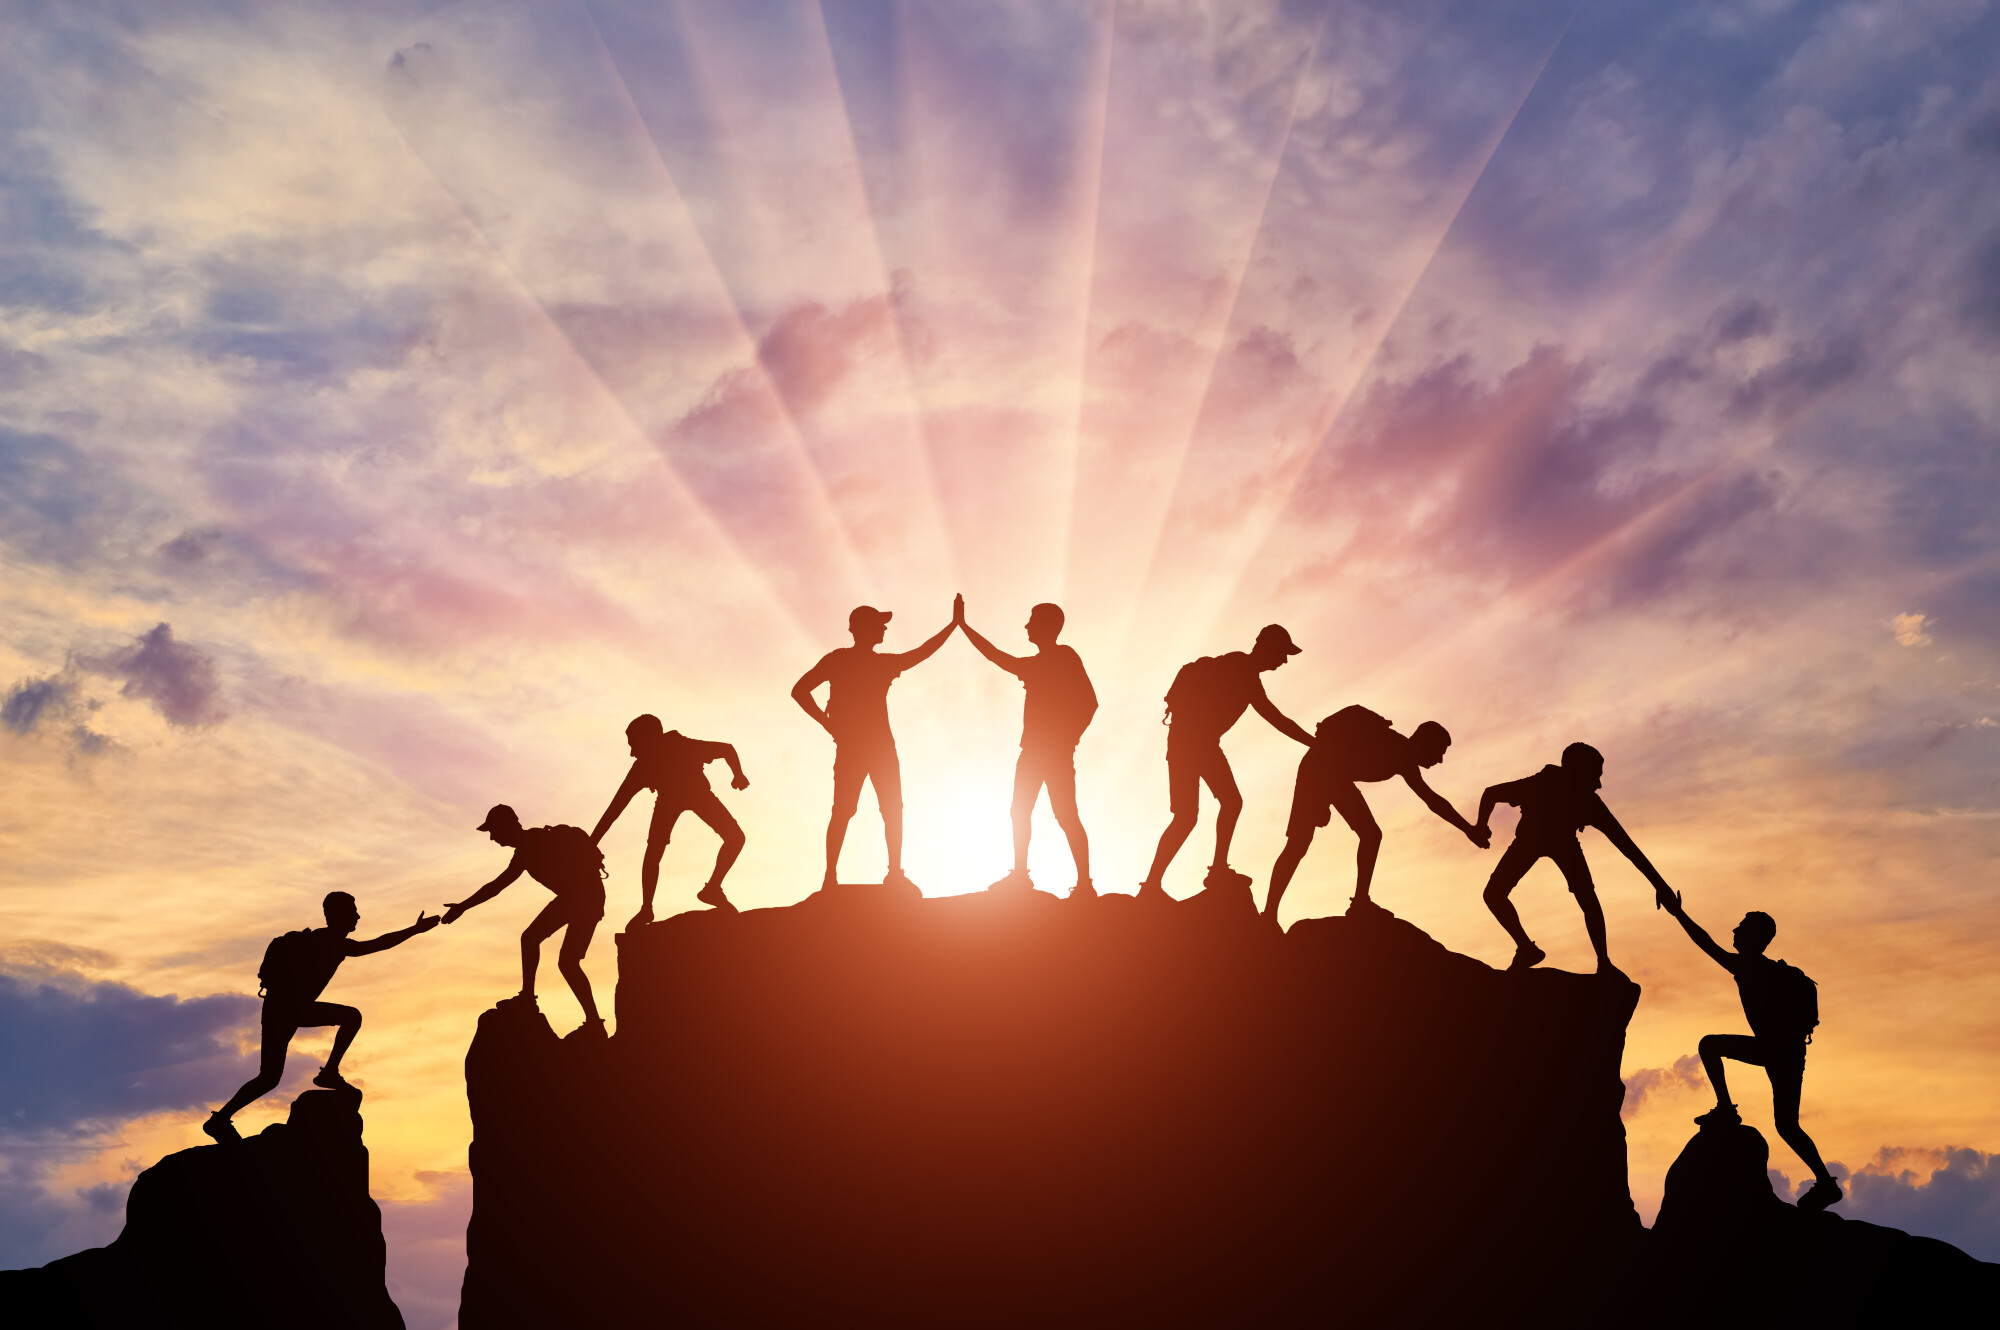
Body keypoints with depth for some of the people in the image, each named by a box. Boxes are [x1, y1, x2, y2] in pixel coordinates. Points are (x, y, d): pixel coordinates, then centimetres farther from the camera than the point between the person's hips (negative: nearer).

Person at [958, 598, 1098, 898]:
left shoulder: (1065, 657, -8)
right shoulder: (1036, 663, 16)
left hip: (1057, 751, -9)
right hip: (1034, 749, 9)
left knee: (1065, 815, -11)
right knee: (1020, 810, 12)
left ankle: (1084, 883, -12)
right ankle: (1019, 875, 21)